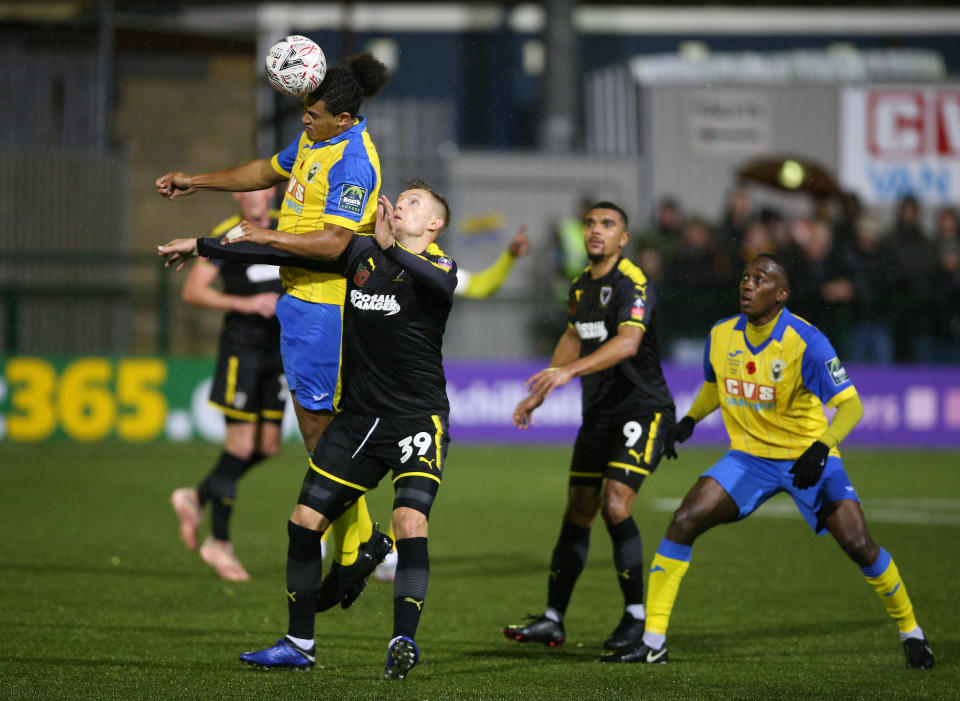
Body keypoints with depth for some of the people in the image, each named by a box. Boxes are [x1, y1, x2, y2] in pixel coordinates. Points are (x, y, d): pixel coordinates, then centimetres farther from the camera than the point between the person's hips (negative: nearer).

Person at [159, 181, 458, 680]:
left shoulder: (436, 267, -9)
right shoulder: (362, 253, 7)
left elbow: (441, 282, -35)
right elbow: (286, 253, 15)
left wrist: (391, 248, -53)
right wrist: (202, 246, 18)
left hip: (418, 420, -6)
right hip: (357, 418, 6)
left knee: (410, 521, -25)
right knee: (305, 521, 4)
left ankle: (404, 641, -20)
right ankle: (299, 644, 15)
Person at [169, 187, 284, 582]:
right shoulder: (227, 236, -6)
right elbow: (192, 291, -11)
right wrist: (244, 303, -18)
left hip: (277, 349, 6)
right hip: (240, 346, -6)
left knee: (268, 447, 5)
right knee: (241, 445, -9)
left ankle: (197, 498, 25)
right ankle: (219, 543, -1)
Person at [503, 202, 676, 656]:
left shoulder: (634, 284, -17)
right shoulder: (581, 286, 11)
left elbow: (627, 343, -33)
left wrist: (568, 371, -43)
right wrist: (539, 394, 26)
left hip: (642, 409, -8)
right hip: (598, 414, 8)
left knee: (615, 506, -19)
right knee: (578, 513, 8)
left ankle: (637, 617, -9)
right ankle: (553, 620, 14)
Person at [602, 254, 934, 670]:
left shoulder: (805, 342, -20)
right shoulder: (721, 335, -3)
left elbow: (850, 405, -21)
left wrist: (821, 447, -37)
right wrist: (690, 420, 5)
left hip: (807, 459, -4)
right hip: (749, 456, 4)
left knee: (859, 546, -16)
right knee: (683, 523, -15)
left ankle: (910, 632, 10)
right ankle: (652, 642, -10)